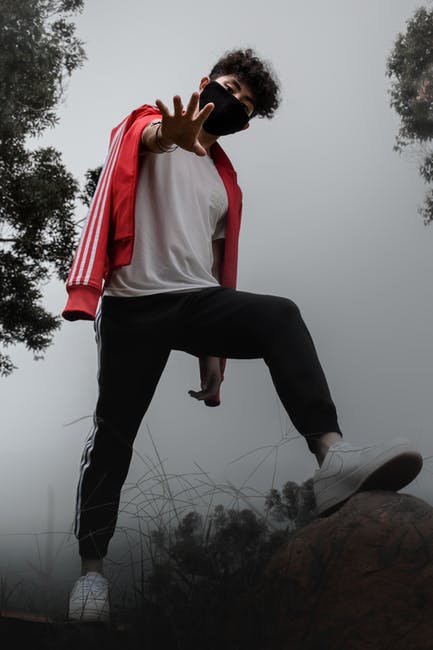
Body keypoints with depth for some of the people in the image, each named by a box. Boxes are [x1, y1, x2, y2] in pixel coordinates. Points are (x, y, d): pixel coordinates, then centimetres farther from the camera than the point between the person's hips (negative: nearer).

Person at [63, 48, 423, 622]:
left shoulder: (225, 180, 23)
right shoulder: (148, 125, 8)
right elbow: (150, 137, -19)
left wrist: (212, 355, 16)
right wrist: (174, 133, -46)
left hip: (197, 299, 3)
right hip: (133, 303, -3)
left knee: (281, 317, -25)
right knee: (114, 432, -2)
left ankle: (333, 459, -44)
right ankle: (93, 565, 11)